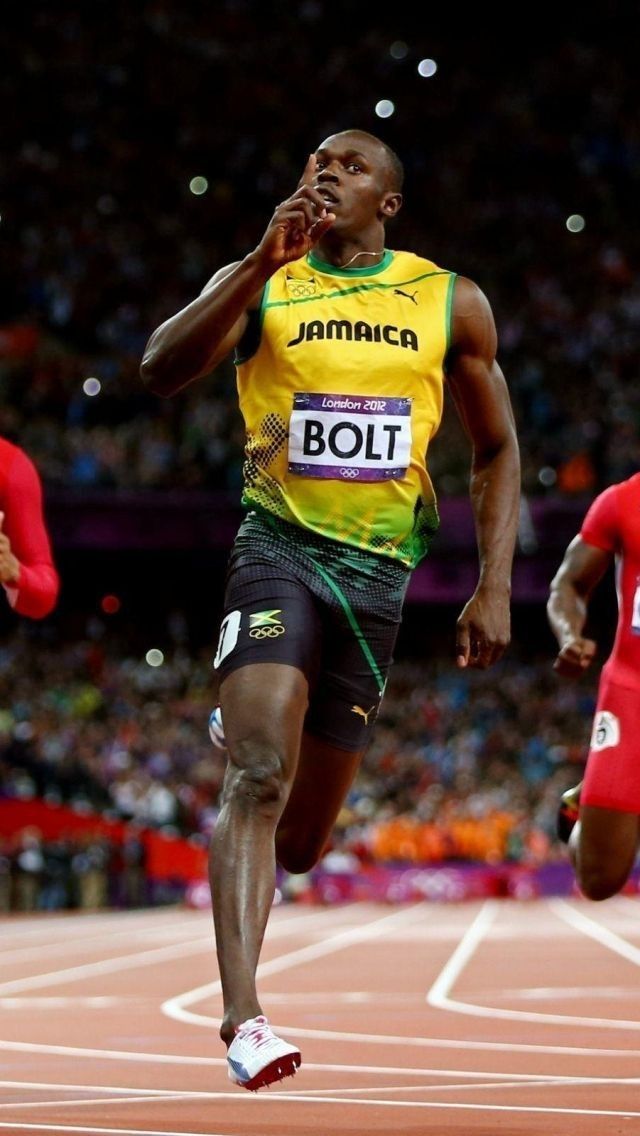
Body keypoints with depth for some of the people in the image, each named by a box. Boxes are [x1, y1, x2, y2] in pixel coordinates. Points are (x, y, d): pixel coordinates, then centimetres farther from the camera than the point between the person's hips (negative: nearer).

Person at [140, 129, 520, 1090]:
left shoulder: (451, 304, 6)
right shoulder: (262, 282, 1)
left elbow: (496, 448, 13)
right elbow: (162, 370, -15)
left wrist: (495, 586, 3)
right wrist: (263, 263, -24)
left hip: (378, 570, 3)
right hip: (279, 545, -3)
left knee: (301, 837, 9)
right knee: (259, 775, -24)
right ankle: (244, 1019, -29)